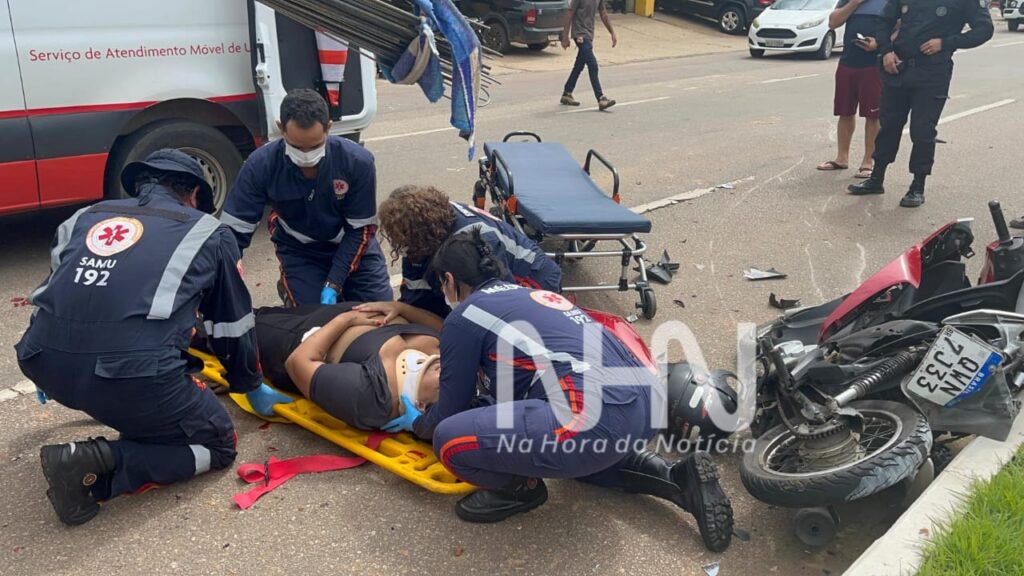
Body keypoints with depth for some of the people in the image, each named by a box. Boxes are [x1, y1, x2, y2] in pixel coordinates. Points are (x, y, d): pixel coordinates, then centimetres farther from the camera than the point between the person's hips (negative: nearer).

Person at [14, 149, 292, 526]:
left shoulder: (85, 216, 25)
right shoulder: (210, 233, 15)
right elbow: (232, 324, 22)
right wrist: (251, 386, 38)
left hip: (44, 364, 7)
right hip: (133, 373, -7)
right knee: (217, 444, 14)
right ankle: (98, 463, -4)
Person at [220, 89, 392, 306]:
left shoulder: (358, 161, -27)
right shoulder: (261, 165, -26)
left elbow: (361, 229, -18)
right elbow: (234, 230, -20)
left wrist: (333, 285, -25)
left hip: (351, 245, 1)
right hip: (299, 251, -1)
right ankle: (288, 288, 19)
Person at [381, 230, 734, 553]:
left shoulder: (464, 316, 7)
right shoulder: (529, 294, 28)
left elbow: (452, 412, 15)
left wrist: (417, 424, 36)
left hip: (598, 417, -9)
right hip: (649, 404, 9)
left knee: (449, 439, -7)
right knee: (577, 452, 40)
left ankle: (519, 488, 16)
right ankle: (676, 477, 22)